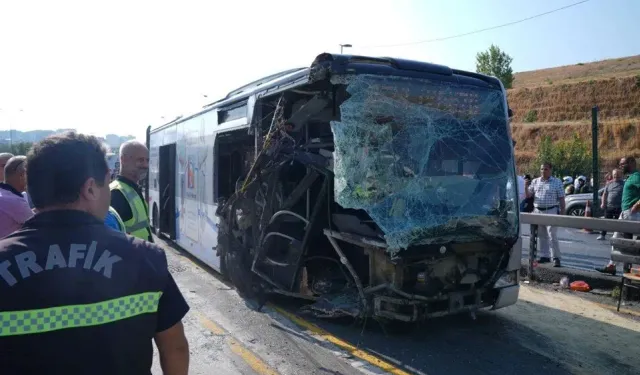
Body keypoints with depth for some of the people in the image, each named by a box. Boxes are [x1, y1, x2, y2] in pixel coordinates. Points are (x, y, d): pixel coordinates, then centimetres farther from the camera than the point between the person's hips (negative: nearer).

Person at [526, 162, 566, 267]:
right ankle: (544, 256, 19)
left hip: (551, 212, -4)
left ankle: (556, 258, -1)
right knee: (542, 236, 10)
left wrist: (562, 212, -6)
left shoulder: (557, 182, 0)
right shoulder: (535, 181, 10)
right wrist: (526, 186, -8)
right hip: (537, 211, 4)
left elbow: (561, 198, 0)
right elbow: (528, 195, 11)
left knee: (552, 236, -7)